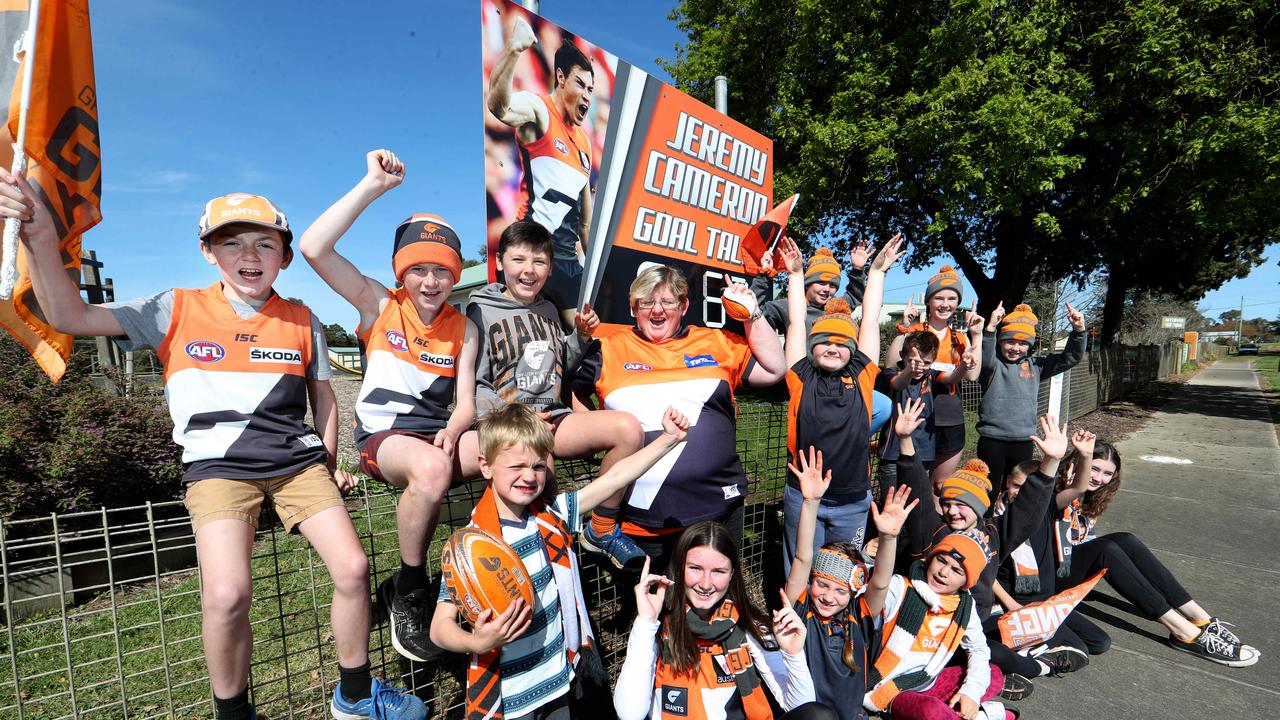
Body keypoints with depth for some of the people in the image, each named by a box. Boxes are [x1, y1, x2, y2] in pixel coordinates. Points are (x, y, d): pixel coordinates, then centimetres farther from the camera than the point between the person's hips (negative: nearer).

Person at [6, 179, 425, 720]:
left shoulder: (302, 322, 8)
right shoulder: (178, 311, 4)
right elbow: (70, 317, -1)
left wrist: (329, 466, 11)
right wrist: (40, 238, -14)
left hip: (298, 461, 2)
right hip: (218, 467, -1)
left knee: (353, 568, -9)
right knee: (227, 594, -20)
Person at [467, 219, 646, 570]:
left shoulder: (548, 310, 19)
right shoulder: (482, 311, 2)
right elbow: (474, 385, -4)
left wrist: (581, 337, 11)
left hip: (551, 416, 6)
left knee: (628, 428, -21)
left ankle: (601, 530, -3)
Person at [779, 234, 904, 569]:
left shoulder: (861, 376, 1)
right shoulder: (802, 377, -3)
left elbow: (870, 320, 6)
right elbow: (796, 323, 1)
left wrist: (878, 270, 11)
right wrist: (795, 273, 5)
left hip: (854, 501, 2)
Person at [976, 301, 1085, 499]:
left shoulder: (1035, 365, 10)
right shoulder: (993, 364, -5)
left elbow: (1070, 358, 9)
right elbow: (984, 360, -28)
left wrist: (1078, 331, -7)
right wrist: (990, 328, -41)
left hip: (1024, 441, 4)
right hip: (992, 440, -4)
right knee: (990, 491, 2)